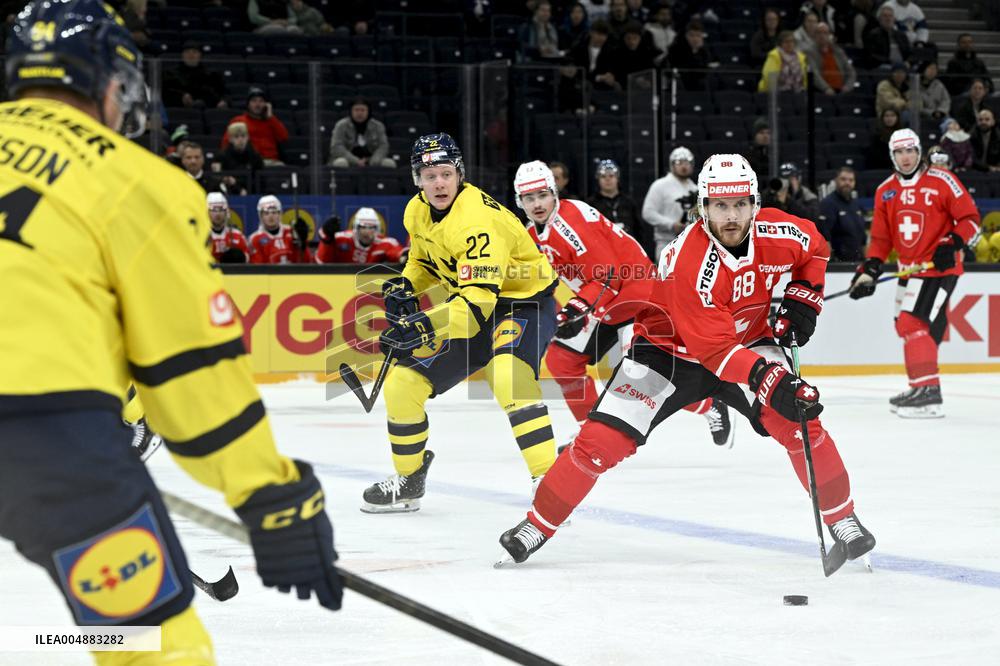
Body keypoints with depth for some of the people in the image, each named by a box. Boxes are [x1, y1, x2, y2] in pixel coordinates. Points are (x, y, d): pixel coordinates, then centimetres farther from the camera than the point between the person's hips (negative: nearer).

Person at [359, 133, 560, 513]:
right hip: (469, 304, 8)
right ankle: (408, 481, 24)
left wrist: (429, 326, -49)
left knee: (509, 378, -37)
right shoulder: (416, 212, -4)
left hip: (525, 301, -8)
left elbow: (479, 299, -37)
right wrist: (404, 287, -4)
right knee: (403, 382, 3)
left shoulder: (478, 218, -30)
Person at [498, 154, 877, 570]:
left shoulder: (775, 232, -18)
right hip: (671, 349, -4)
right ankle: (539, 525, 4)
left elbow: (814, 248, 9)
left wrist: (804, 299, -5)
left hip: (749, 342, 4)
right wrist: (771, 380, -47)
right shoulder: (690, 262, -33)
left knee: (799, 420, -18)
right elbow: (715, 349, -36)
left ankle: (842, 520, -1)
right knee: (603, 439, -13)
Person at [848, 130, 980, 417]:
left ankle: (929, 394, -21)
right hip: (910, 269, 8)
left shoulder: (941, 181, -10)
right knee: (907, 326, 15)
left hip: (939, 267, -8)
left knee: (914, 323, -19)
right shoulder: (885, 191, 9)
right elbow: (881, 238, 13)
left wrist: (953, 244, -21)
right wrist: (869, 270, 1)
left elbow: (970, 218, -7)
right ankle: (920, 388, 30)